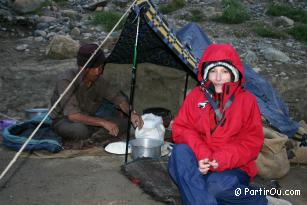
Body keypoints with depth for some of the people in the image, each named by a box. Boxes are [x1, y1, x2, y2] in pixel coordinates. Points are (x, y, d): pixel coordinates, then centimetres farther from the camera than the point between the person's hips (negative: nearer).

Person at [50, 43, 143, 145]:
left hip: (88, 120, 5)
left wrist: (131, 113, -21)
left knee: (124, 123, -12)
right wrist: (103, 122, -40)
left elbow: (118, 97, -1)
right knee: (79, 130, -40)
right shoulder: (66, 80, -28)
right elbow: (72, 115, -35)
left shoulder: (99, 80, -9)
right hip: (64, 120, -5)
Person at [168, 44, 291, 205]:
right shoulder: (196, 95, 5)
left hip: (233, 168, -2)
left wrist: (222, 160, -20)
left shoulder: (247, 100, 1)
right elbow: (181, 128, -1)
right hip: (199, 163, 2)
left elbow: (253, 141, -4)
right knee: (181, 151, -30)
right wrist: (201, 154, -20)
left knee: (216, 186, -35)